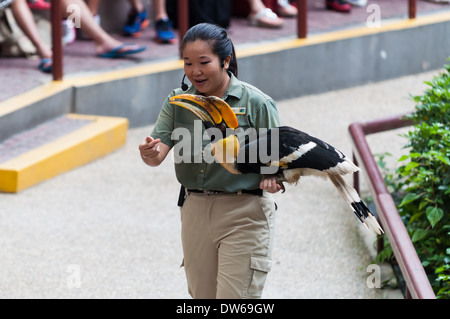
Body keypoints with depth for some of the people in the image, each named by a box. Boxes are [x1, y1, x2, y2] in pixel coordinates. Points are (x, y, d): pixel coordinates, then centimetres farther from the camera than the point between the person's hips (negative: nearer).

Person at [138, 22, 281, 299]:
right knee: (203, 296, 12)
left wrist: (273, 179, -26)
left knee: (234, 297, -9)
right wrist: (150, 154, -28)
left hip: (244, 215, -5)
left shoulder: (257, 103, -7)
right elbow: (158, 152, -5)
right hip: (195, 211, 5)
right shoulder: (178, 102, 5)